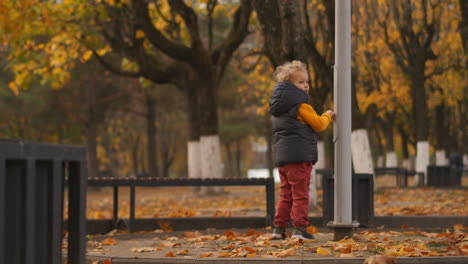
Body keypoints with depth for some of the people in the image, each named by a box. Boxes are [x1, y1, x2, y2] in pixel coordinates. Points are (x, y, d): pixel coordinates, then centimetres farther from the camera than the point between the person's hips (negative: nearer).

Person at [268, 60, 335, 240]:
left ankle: (278, 228, 12)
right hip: (299, 156, -8)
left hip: (281, 156, 8)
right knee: (300, 194, -4)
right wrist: (328, 116, 12)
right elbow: (318, 124, -8)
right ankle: (300, 228, -5)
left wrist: (324, 119, 21)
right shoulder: (301, 106, -11)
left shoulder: (277, 108, 16)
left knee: (286, 194, 14)